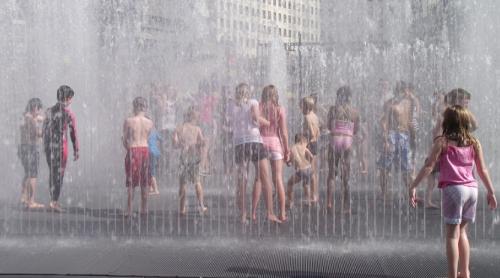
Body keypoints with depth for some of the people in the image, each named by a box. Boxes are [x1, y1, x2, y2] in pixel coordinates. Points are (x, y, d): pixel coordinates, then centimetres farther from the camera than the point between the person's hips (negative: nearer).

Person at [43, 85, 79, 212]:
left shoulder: (49, 111, 8)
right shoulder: (69, 113, -8)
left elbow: (44, 130, 12)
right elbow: (73, 134, -7)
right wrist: (76, 150, 0)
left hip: (49, 145, 5)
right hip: (61, 145, -5)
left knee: (52, 172, 15)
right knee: (59, 174, 0)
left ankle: (53, 199, 20)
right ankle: (54, 201, -3)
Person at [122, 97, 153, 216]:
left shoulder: (128, 121, -9)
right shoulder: (149, 123, 0)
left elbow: (125, 139, -3)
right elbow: (146, 137, 8)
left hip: (133, 151, -3)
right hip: (145, 149, 3)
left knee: (131, 183, 4)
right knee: (144, 183, 12)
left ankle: (129, 210, 3)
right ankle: (144, 209, 16)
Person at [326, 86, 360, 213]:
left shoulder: (334, 108, -2)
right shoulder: (355, 112, 5)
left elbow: (330, 126, -2)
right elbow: (355, 130, 9)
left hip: (335, 139, -2)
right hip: (348, 141, 2)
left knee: (332, 174, 5)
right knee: (346, 176, 9)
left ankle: (329, 203, -7)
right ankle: (346, 207, 11)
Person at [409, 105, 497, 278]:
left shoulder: (442, 142, -1)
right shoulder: (474, 143, 11)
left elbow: (428, 167, -7)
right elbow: (482, 170, 14)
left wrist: (413, 187, -6)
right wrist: (491, 192, 24)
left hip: (453, 188, -4)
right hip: (472, 189, 4)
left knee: (452, 234, -2)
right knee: (462, 231, 19)